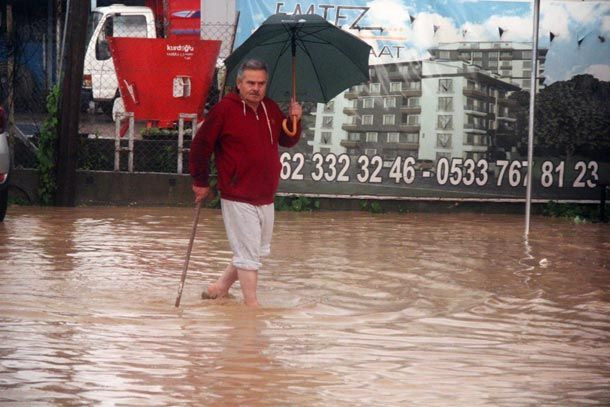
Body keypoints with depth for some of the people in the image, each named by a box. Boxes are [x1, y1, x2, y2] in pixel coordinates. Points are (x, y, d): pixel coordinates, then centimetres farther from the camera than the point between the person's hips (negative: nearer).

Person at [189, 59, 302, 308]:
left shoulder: (271, 109, 9)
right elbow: (200, 146, -6)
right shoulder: (225, 109, -11)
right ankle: (251, 304, 4)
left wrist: (294, 121, -3)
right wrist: (200, 182, -1)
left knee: (259, 250, 18)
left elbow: (287, 141, 17)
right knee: (248, 253, -5)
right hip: (238, 199, -7)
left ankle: (221, 287, 32)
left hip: (266, 198, 7)